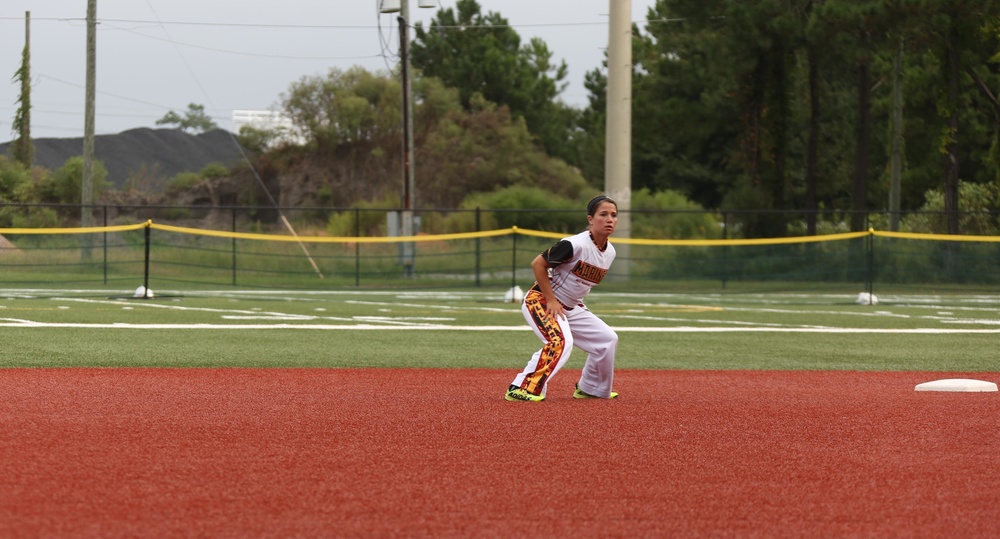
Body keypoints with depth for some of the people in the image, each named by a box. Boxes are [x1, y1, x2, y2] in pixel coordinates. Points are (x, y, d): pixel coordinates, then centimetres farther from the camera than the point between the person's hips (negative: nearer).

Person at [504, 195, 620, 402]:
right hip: (540, 300, -9)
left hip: (571, 308, 9)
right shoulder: (575, 245, -24)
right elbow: (538, 264, -22)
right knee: (560, 341, -31)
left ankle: (590, 389, 26)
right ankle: (522, 389, -30)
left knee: (607, 338, 9)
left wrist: (579, 304, 7)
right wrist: (551, 301, -22)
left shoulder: (610, 252, 1)